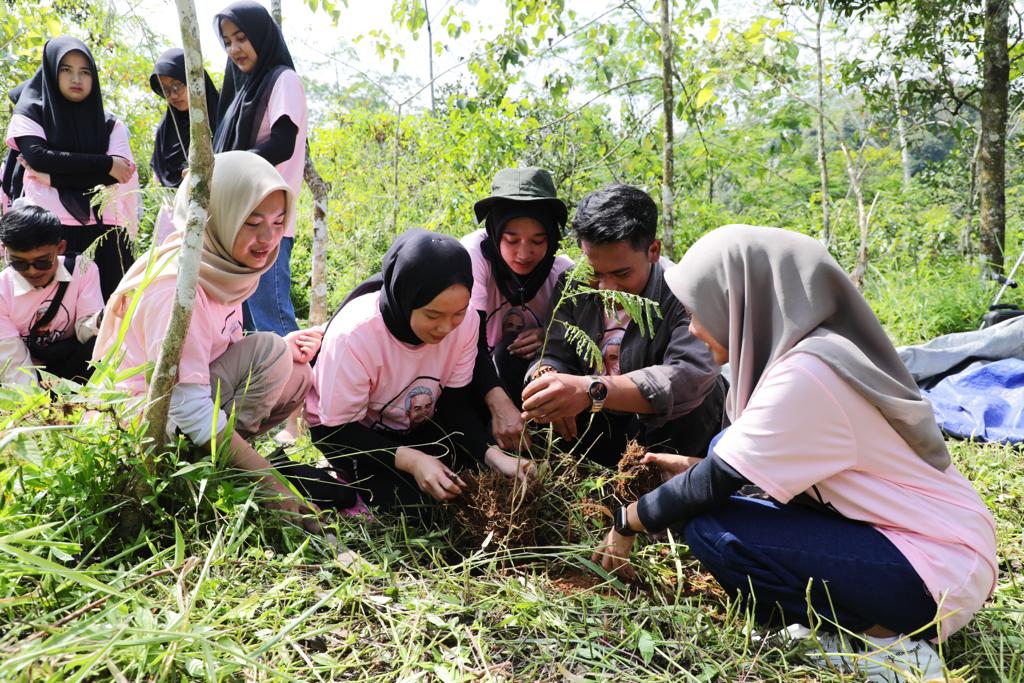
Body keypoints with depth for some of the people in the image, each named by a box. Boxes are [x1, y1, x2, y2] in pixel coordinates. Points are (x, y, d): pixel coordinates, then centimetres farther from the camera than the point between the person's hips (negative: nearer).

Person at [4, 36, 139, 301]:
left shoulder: (110, 125, 14)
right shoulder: (30, 114, 12)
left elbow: (120, 174, -2)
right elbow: (38, 156, -7)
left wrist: (53, 176, -8)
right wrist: (105, 164, -8)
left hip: (104, 233, 1)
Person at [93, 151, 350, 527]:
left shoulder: (224, 269, -2)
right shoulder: (176, 285, -27)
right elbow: (191, 410, -31)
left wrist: (284, 351, -14)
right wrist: (277, 490, -32)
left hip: (186, 396, 8)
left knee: (295, 375, -5)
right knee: (271, 354, -21)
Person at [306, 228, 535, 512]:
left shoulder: (466, 322, -22)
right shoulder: (354, 335, -34)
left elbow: (455, 404, -10)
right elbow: (339, 427, -24)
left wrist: (494, 456, -26)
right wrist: (410, 459, -37)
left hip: (416, 426, 4)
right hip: (343, 428, -3)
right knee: (409, 500, -23)